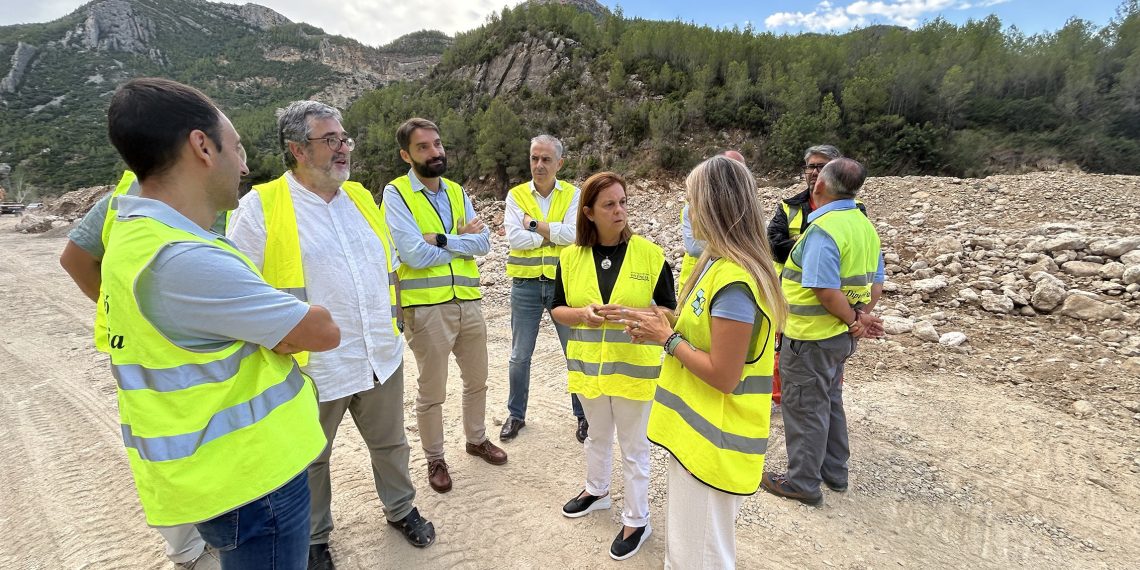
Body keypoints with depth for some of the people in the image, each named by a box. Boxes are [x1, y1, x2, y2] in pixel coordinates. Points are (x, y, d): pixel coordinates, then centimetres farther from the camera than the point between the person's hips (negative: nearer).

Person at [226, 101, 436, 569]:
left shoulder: (361, 196, 6)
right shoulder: (260, 206, -12)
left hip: (382, 358, 5)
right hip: (313, 368, -4)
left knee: (390, 443, 21)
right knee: (310, 460, 18)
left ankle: (401, 509, 46)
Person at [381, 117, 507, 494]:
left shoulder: (457, 192, 9)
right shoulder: (396, 193, -8)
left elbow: (484, 242, -2)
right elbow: (415, 254, -19)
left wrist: (442, 240, -16)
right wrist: (462, 238, -8)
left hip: (468, 301, 6)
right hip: (426, 307, -5)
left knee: (477, 380, 20)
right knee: (432, 392, 9)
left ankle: (476, 439, 43)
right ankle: (435, 459, 31)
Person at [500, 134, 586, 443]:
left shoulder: (573, 194, 1)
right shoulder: (516, 195, 2)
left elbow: (574, 234, -15)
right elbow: (515, 238, -12)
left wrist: (533, 224, -12)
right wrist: (554, 233, -11)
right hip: (526, 285, 1)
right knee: (519, 356, 11)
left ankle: (583, 415, 28)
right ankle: (516, 414, 31)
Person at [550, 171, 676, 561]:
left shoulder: (649, 253, -11)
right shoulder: (571, 257, -4)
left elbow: (669, 311, -6)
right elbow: (557, 310, 3)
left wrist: (634, 313, -24)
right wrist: (583, 313, -18)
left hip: (634, 366, -3)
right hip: (588, 364, 3)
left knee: (634, 446, 12)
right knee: (597, 435, 25)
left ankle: (636, 521, 31)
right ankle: (596, 490, 50)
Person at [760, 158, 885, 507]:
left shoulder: (823, 229, -23)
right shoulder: (865, 225, 8)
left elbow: (826, 290, -27)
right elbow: (875, 282, 10)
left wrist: (854, 320, -12)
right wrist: (861, 316, 0)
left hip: (809, 337, -9)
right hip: (838, 336, 9)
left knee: (805, 409, 5)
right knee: (830, 404, 23)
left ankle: (802, 482, 20)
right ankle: (834, 473, 37)